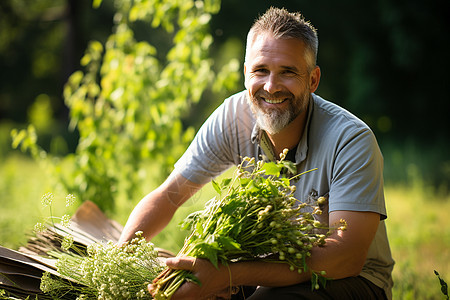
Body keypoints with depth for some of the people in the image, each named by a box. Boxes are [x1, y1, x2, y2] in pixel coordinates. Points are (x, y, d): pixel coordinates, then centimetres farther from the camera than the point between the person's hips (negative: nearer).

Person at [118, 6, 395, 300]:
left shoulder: (352, 141, -23)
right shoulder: (233, 116, -9)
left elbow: (347, 256, -32)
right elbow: (168, 195, -2)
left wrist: (230, 274, -41)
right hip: (274, 270, 4)